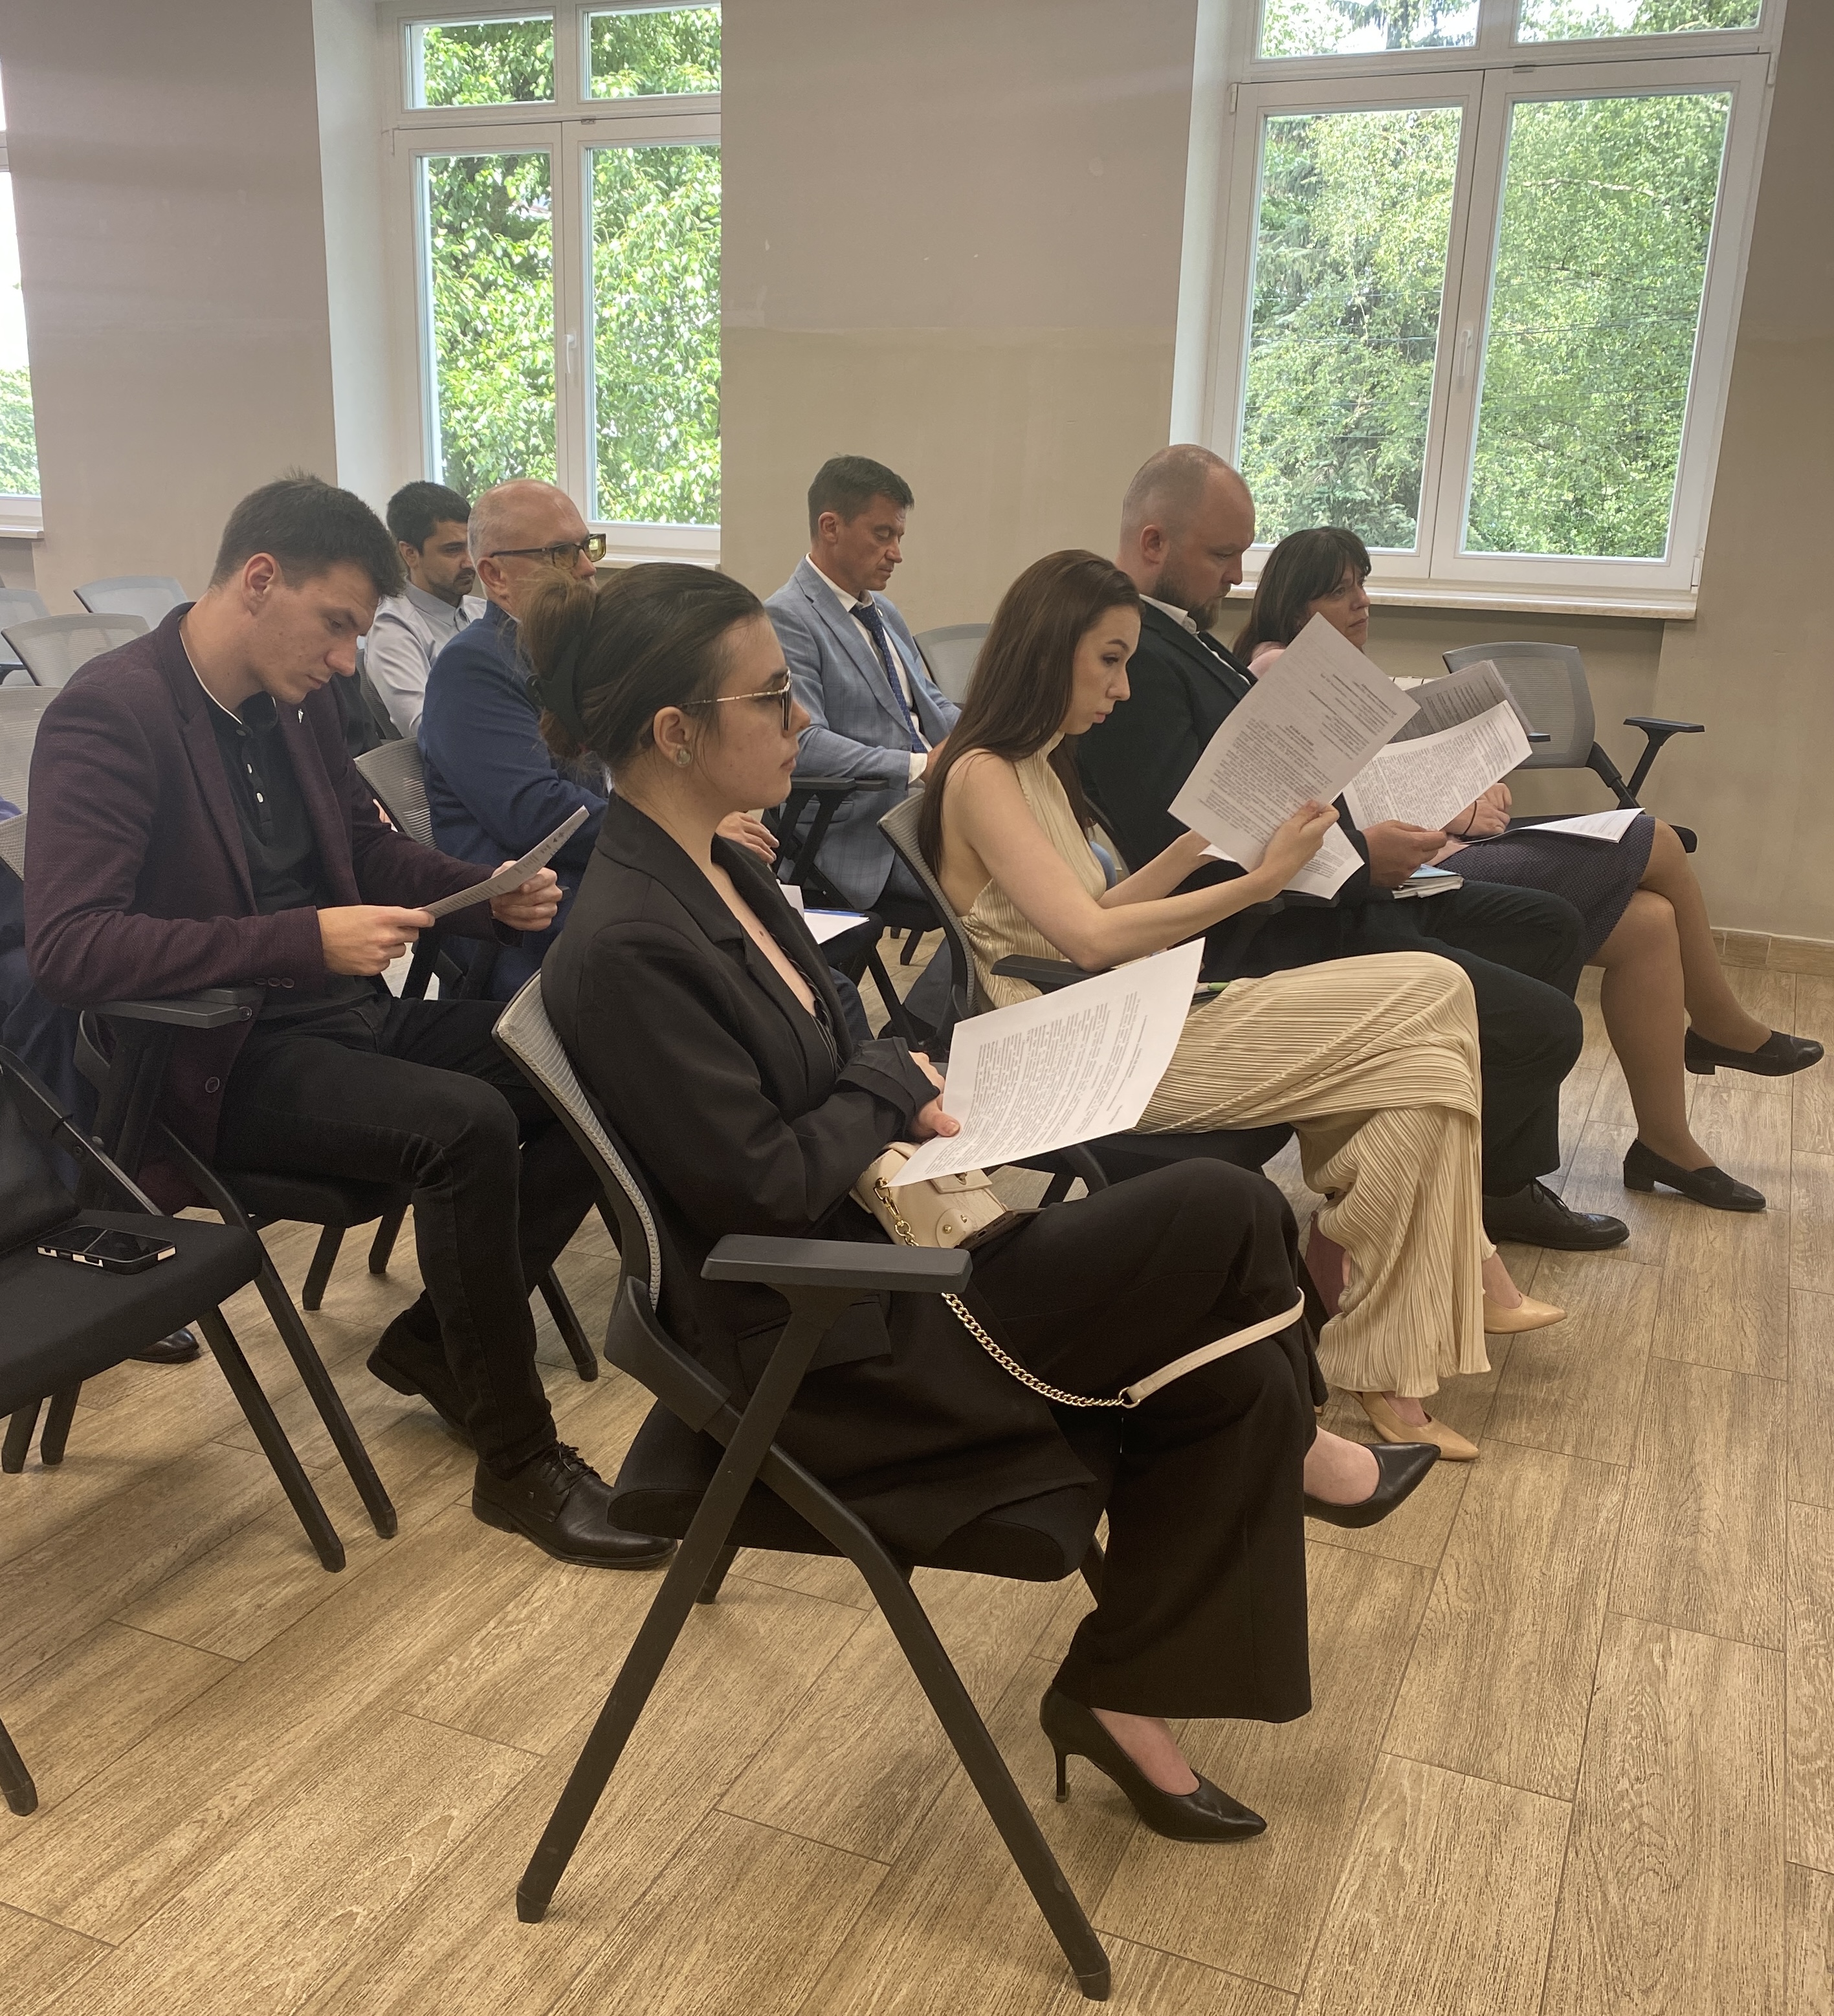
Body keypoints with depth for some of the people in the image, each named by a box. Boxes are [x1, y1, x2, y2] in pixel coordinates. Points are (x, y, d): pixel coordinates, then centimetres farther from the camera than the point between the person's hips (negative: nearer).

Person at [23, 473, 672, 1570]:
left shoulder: (298, 700, 7)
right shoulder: (111, 712, -15)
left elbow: (371, 848, 22)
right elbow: (67, 946, -24)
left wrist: (494, 892, 1)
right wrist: (308, 940, -29)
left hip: (340, 1015, 8)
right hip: (218, 1062, -8)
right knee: (466, 1123, -30)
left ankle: (437, 1340, 11)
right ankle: (518, 1461, -14)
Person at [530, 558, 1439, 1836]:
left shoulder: (717, 868, 6)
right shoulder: (625, 946, -23)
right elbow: (762, 1187, -22)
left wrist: (899, 1096, -3)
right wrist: (891, 1083, -7)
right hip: (820, 1359, -9)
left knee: (1223, 1381, -2)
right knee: (1227, 1217, -10)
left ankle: (1121, 1695, 17)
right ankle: (1297, 1451, 20)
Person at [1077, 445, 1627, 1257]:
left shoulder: (1179, 634, 12)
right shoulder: (1132, 656, -21)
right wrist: (1359, 856, -21)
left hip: (1323, 892, 11)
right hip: (1272, 937, -11)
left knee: (1549, 927, 18)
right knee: (1544, 1026, -12)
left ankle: (1508, 1187, 24)